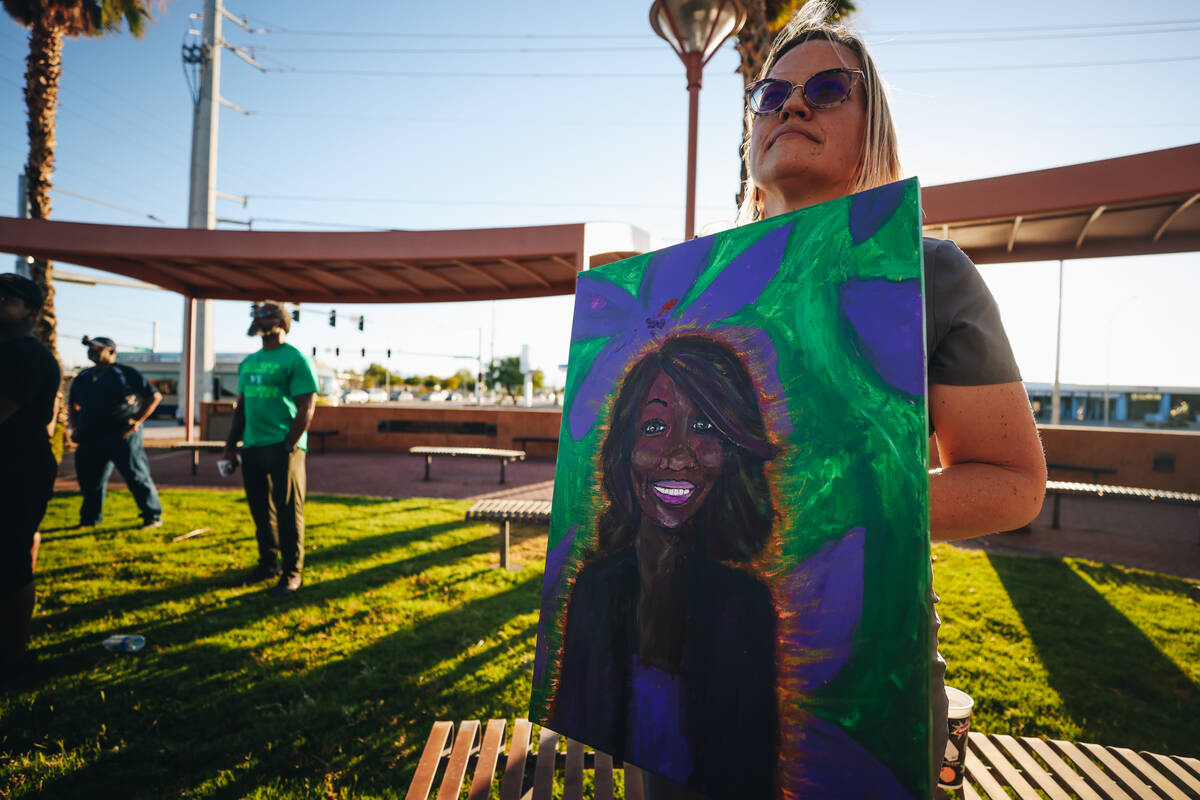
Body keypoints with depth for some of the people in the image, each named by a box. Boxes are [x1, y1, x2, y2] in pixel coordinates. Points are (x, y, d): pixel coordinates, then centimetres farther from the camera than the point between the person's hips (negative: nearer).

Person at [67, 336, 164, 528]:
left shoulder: (125, 373, 2)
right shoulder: (82, 378, 20)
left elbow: (155, 397, -2)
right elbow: (72, 406, 30)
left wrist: (136, 422, -8)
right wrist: (75, 428, 13)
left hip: (122, 435, -6)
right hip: (91, 438, 6)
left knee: (136, 476, -8)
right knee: (89, 480, 9)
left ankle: (153, 516, 0)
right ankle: (89, 519, 26)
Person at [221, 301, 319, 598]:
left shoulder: (294, 359, -6)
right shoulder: (248, 362, 17)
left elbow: (307, 407, -11)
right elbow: (241, 406, 22)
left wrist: (290, 446, -16)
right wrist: (230, 445, 16)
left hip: (283, 448, -7)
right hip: (251, 448, 7)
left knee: (288, 511, -2)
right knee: (260, 509, 14)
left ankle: (292, 573, 8)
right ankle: (268, 563, 28)